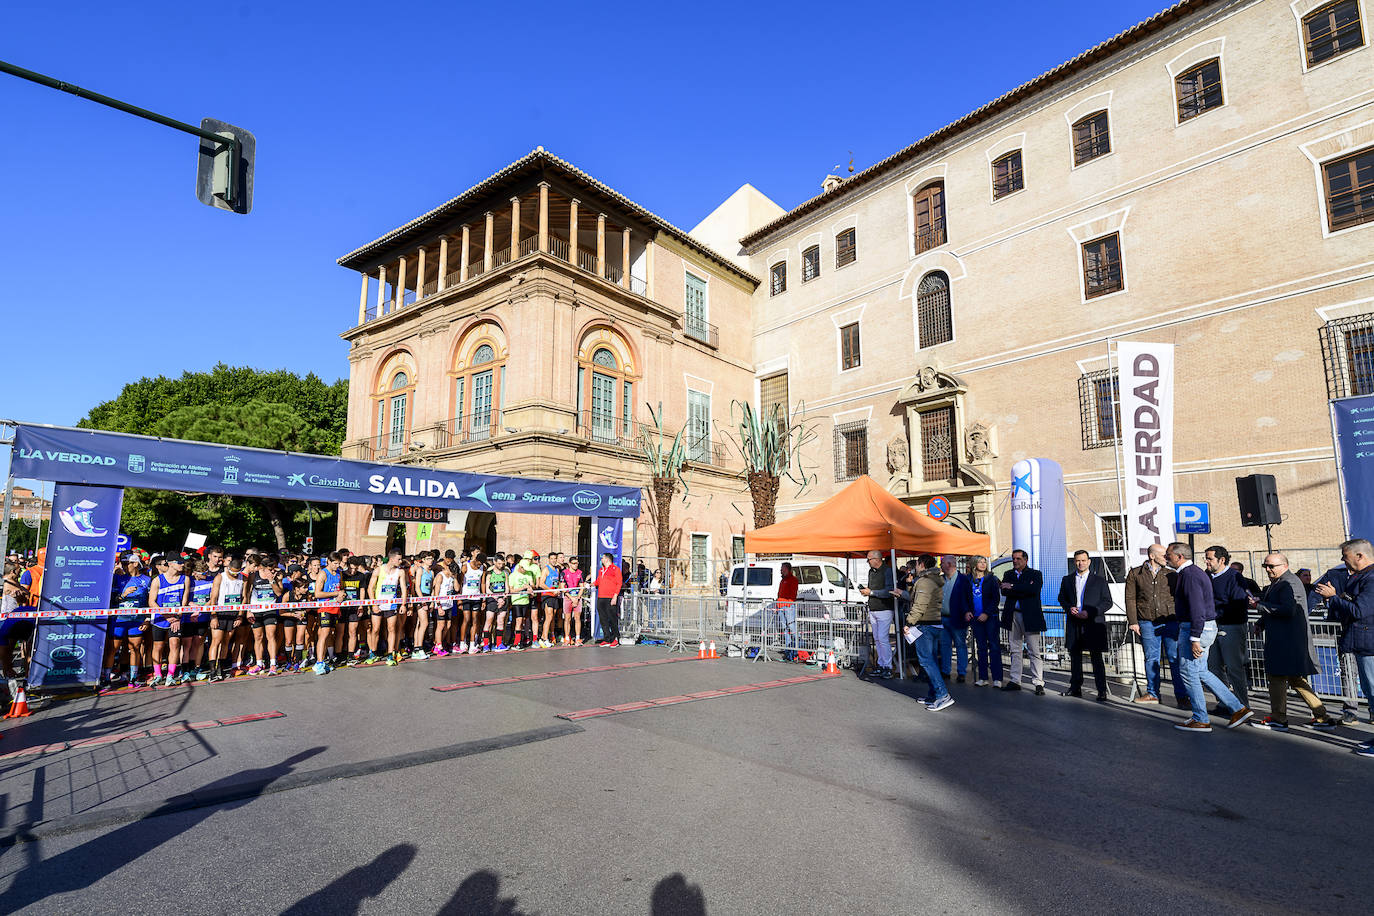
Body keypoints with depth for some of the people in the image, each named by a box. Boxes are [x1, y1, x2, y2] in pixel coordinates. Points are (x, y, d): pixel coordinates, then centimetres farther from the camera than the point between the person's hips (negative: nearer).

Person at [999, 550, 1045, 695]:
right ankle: (1015, 681, 17)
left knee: (1034, 651, -1)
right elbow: (1004, 591, -3)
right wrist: (1023, 591, -14)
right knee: (1015, 650, 10)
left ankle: (1038, 683, 5)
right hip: (1013, 616, 4)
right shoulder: (1008, 574, 13)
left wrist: (1012, 587, -14)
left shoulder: (1035, 574, 2)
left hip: (1030, 616, -4)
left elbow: (1034, 589, -18)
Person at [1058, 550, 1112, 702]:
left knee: (1096, 658, -3)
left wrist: (1090, 612, -13)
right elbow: (1062, 598, 17)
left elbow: (1107, 602, 0)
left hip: (1093, 624, -3)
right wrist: (1069, 608, -4)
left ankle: (1102, 691, 3)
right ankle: (1075, 688, 19)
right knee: (1075, 657, 10)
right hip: (1074, 625, 4)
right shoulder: (1067, 580, 12)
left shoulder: (1099, 580, 3)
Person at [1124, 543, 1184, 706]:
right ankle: (1152, 693, 19)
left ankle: (1182, 697, 8)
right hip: (1147, 623, 0)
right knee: (1151, 658, 8)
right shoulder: (1135, 574, 4)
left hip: (1170, 621, 0)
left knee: (1175, 659, -2)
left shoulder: (1171, 575, 8)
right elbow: (1130, 599, 4)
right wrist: (1133, 621, -2)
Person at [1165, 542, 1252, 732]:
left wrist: (1194, 639, -23)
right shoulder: (1195, 572, 15)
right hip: (1207, 627, 10)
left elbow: (1197, 609, -23)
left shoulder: (1189, 575, -18)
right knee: (1200, 672, 17)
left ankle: (1200, 720, 9)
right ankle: (1238, 708, 18)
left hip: (1195, 629, -10)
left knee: (1189, 672, 0)